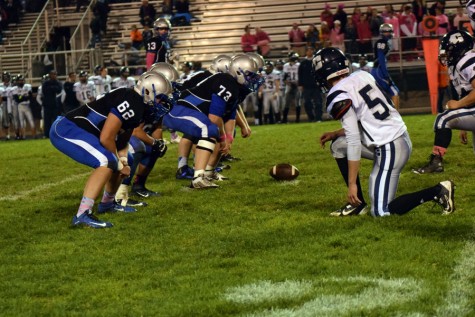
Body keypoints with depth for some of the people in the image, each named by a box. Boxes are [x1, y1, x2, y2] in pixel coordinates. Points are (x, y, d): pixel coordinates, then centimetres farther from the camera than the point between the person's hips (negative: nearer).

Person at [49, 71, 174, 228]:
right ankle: (82, 214, -31)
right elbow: (106, 138, -22)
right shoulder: (130, 103, -22)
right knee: (107, 162, -27)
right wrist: (119, 165, -8)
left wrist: (123, 163, 4)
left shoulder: (139, 108, 10)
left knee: (120, 161, 19)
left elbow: (121, 139, 19)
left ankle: (107, 203, 34)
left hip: (83, 132, 11)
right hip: (65, 130, -11)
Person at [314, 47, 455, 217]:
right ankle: (357, 203, 18)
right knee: (339, 146, 19)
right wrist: (335, 134, 26)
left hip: (388, 150, -9)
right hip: (402, 137, 9)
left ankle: (437, 191, -9)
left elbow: (354, 141, -17)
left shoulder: (339, 98, -13)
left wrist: (352, 183, -12)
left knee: (381, 212, -2)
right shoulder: (361, 76, 11)